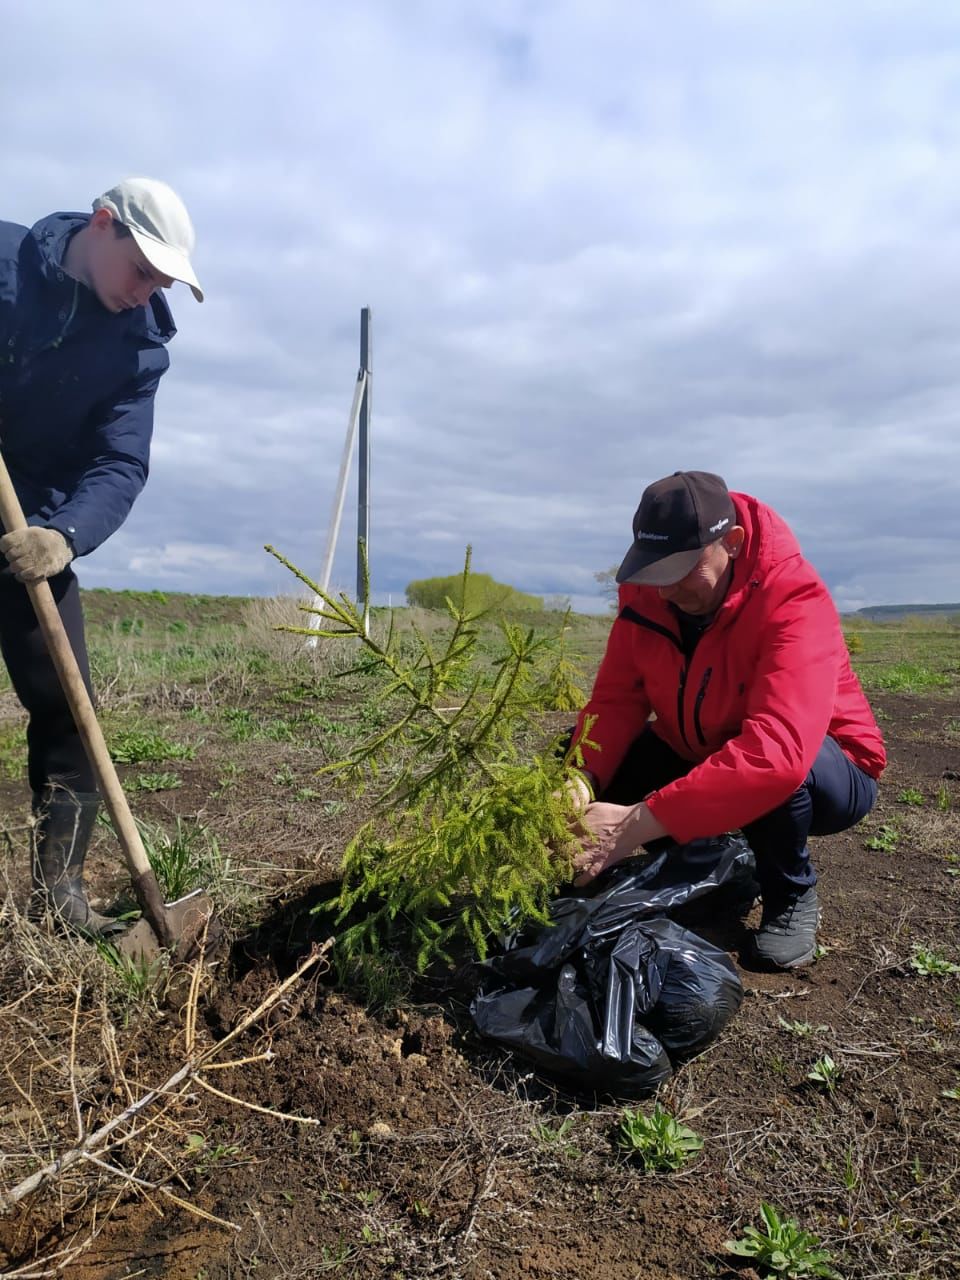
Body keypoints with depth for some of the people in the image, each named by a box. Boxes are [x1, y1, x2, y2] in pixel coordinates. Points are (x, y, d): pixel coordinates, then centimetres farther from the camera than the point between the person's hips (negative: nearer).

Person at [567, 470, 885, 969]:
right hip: (698, 757, 6)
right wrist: (580, 783, -36)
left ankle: (793, 898, -6)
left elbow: (778, 751, -46)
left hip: (823, 772, -5)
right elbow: (616, 699, -16)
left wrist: (638, 824, -50)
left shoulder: (795, 601, -33)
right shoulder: (645, 592, -14)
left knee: (780, 768, -40)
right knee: (604, 781, -15)